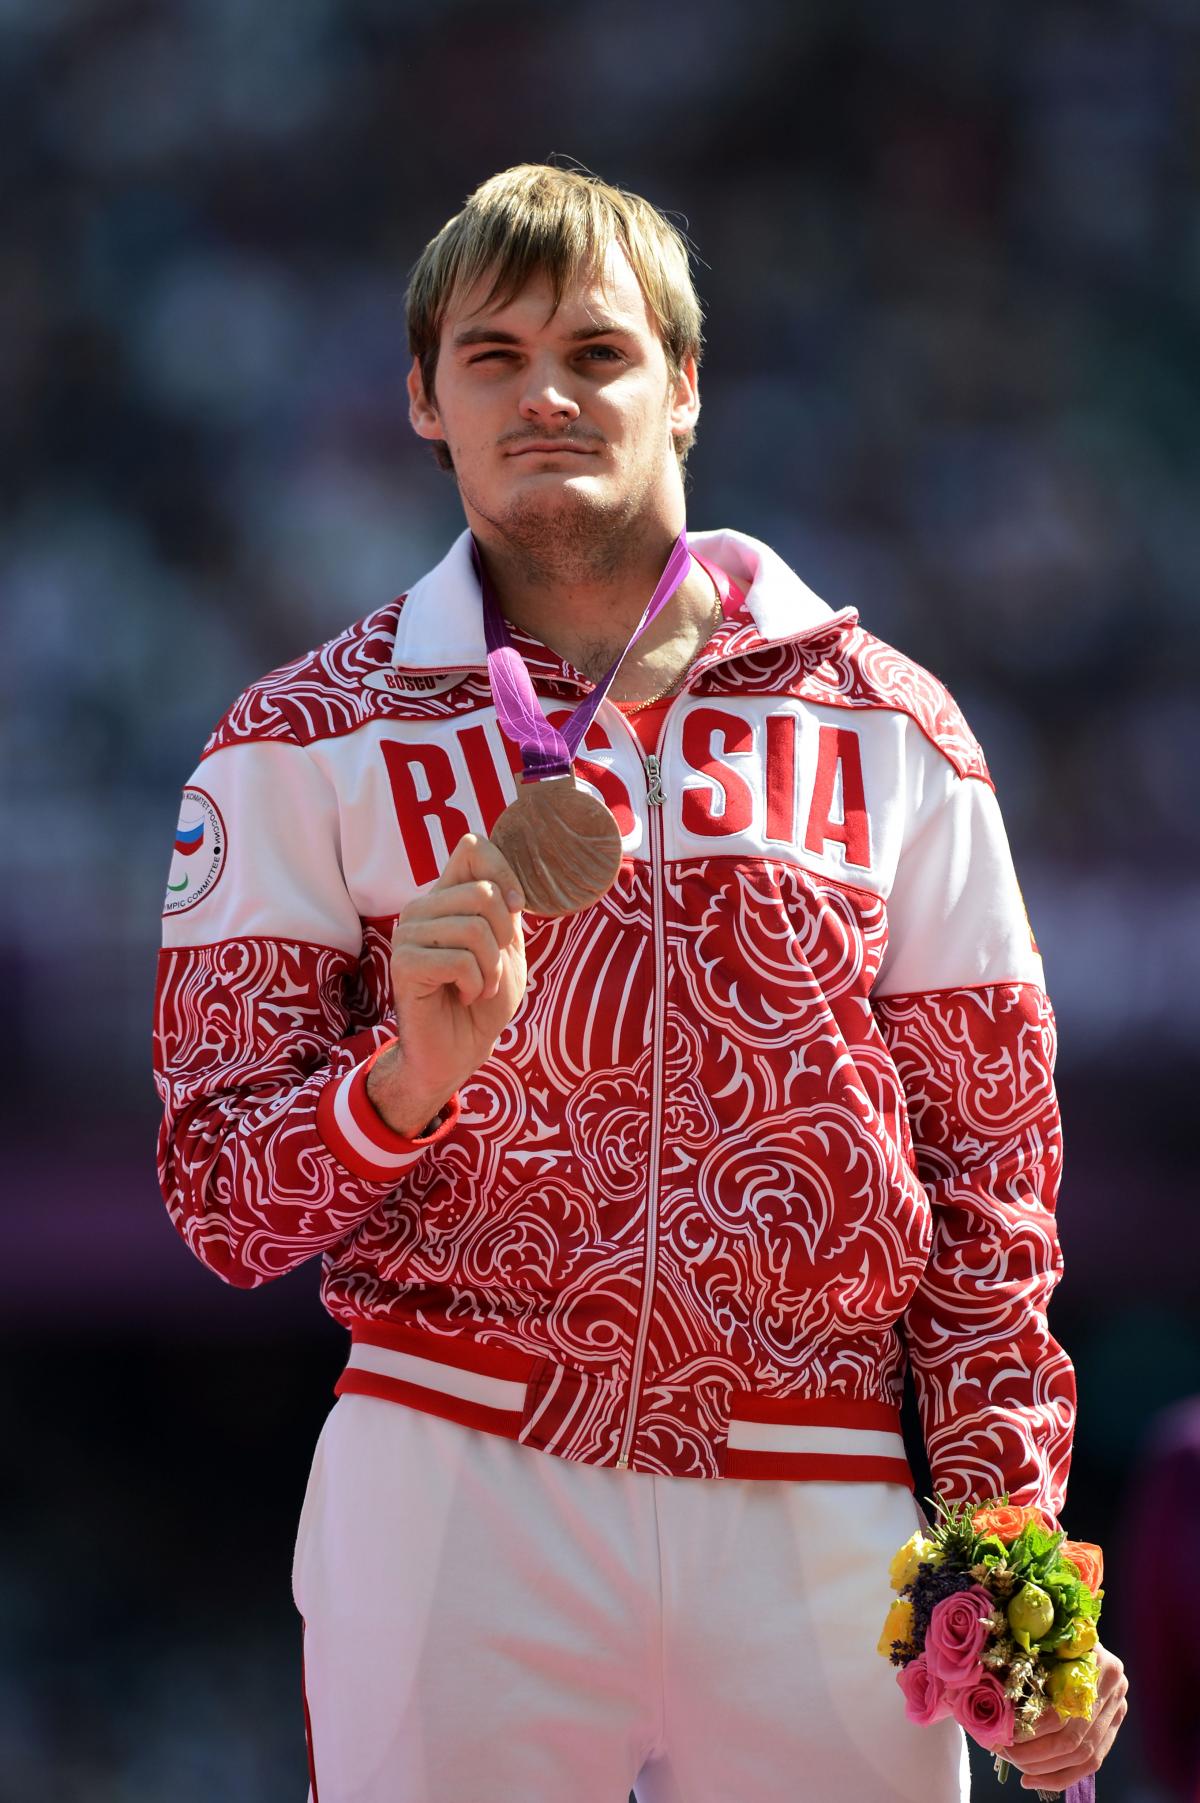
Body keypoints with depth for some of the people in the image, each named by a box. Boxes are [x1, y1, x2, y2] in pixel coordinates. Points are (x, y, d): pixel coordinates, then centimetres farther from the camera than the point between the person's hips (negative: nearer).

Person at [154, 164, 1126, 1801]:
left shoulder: (890, 730, 10)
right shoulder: (308, 743, 6)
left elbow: (989, 1167, 10)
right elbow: (222, 1202, 2)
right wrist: (411, 1076, -18)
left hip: (812, 1507, 1)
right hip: (451, 1488, -1)